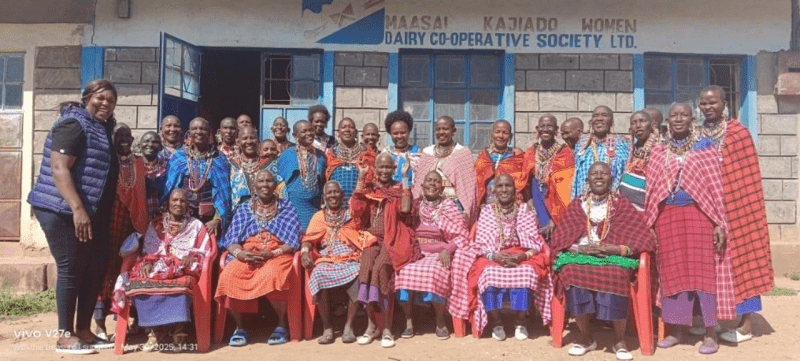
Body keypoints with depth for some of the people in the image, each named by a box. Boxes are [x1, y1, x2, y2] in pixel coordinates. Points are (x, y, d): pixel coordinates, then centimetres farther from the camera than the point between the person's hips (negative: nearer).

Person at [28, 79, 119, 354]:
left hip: (92, 213, 9)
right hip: (64, 212, -9)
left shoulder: (101, 129, 17)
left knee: (96, 267, 8)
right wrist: (77, 209, -28)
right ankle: (65, 335, 3)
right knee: (71, 268, -6)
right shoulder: (74, 124, -11)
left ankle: (83, 330, 17)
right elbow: (59, 168, -21)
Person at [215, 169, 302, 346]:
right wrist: (239, 253, -14)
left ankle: (282, 325, -15)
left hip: (277, 254, -2)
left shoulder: (287, 208, 13)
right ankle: (239, 327, -10)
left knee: (271, 275, -37)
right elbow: (231, 239, 10)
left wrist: (272, 254, -15)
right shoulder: (244, 209, 19)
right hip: (247, 254, 2)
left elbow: (293, 241, 3)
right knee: (228, 275, -30)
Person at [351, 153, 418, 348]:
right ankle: (371, 325, -21)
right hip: (371, 238, 2)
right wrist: (361, 177, 0)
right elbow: (356, 208, -3)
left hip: (393, 239, -2)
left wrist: (405, 178, -5)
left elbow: (405, 209, -10)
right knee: (366, 265, -29)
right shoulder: (368, 187, 14)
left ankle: (387, 328, -25)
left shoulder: (399, 188, 9)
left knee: (381, 266, -30)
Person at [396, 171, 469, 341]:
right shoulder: (415, 204, 14)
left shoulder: (449, 206, 9)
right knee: (405, 272, -30)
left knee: (435, 273, -34)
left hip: (439, 254, -2)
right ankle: (409, 322, -13)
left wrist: (447, 250, -14)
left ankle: (441, 323, -15)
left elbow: (462, 235, 2)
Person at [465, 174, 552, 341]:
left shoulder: (525, 210, 7)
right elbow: (480, 245, 1)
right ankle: (496, 322, -13)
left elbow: (535, 244, 2)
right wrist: (496, 256, -18)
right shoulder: (486, 211, 7)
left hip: (522, 257, 0)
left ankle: (520, 321, -12)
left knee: (526, 273, -33)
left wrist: (522, 256, -18)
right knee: (489, 274, -33)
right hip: (493, 258, 0)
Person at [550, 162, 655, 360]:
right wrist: (581, 248, -14)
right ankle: (586, 337, -12)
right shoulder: (576, 205, 13)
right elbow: (560, 239, 5)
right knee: (571, 273, -32)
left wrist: (616, 249, -15)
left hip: (614, 257, -1)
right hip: (581, 256, 1)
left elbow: (643, 239, 0)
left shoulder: (622, 205, 9)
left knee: (616, 277, -35)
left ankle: (619, 339, -13)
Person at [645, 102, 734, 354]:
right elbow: (651, 190, 9)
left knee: (703, 271, -1)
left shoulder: (704, 147, 1)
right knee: (673, 273, 7)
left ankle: (710, 333, 8)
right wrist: (649, 224, 5)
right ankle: (677, 329, 18)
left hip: (698, 216, -2)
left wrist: (719, 223, -8)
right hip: (668, 217, 3)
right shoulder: (658, 152, 8)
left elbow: (715, 187, -2)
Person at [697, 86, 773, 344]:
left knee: (741, 258, 1)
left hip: (734, 207, -5)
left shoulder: (739, 133, -7)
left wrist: (746, 210, -12)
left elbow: (749, 177, -9)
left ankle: (747, 325, 7)